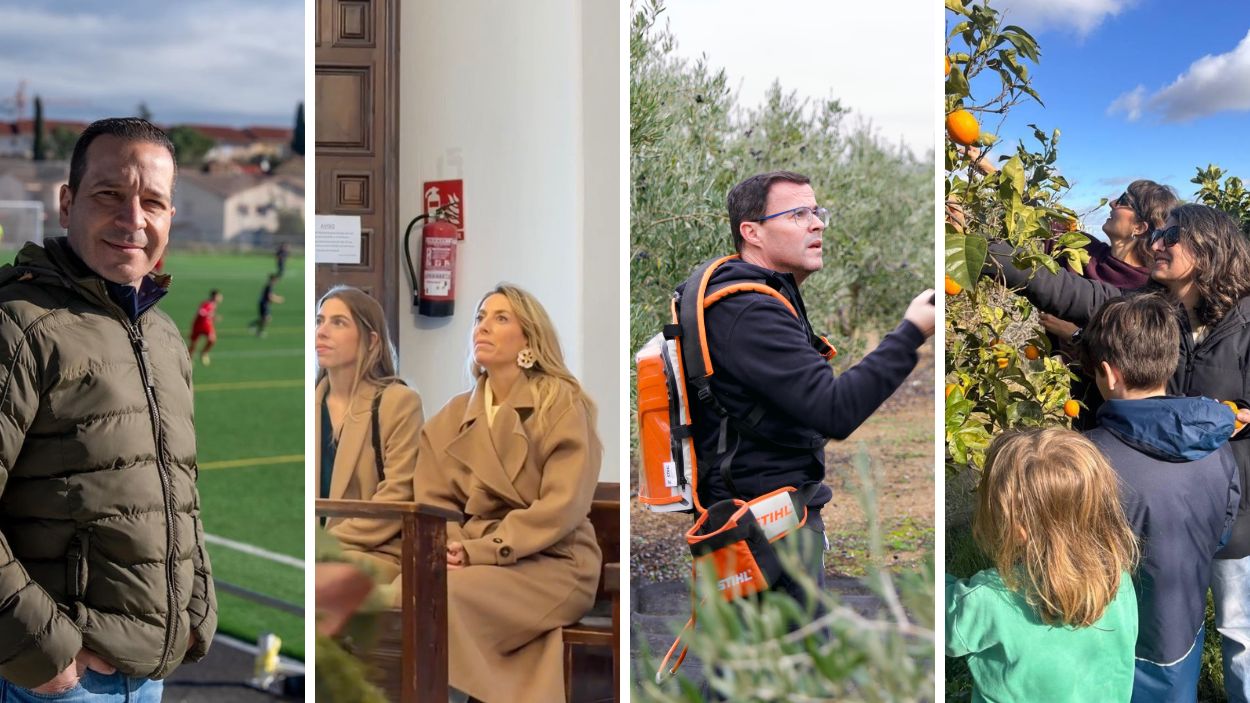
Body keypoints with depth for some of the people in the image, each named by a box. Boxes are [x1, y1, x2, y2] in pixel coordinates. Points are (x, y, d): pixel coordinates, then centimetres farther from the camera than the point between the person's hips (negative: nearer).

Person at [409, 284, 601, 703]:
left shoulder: (563, 405, -3)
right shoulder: (453, 416, 14)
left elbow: (562, 506, -12)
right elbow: (433, 500, 8)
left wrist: (480, 551, -18)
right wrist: (452, 548, -15)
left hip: (551, 564, -4)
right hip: (475, 562, 4)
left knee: (444, 593, -30)